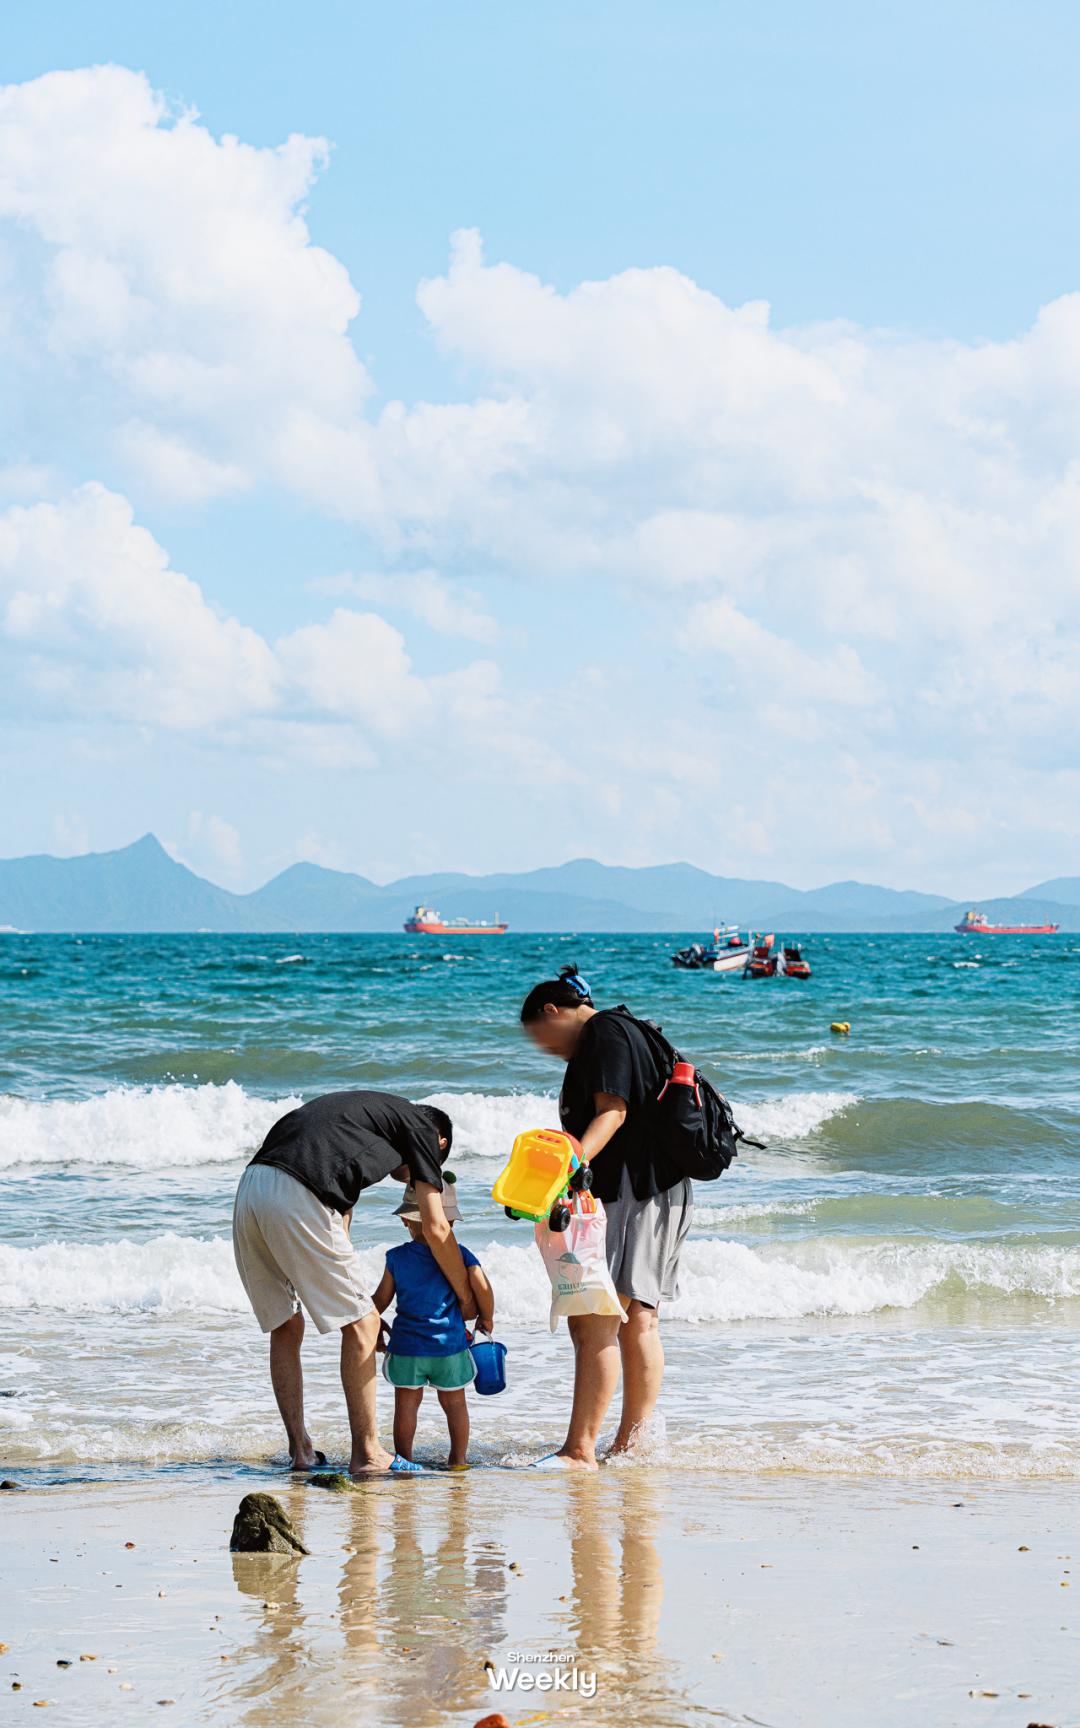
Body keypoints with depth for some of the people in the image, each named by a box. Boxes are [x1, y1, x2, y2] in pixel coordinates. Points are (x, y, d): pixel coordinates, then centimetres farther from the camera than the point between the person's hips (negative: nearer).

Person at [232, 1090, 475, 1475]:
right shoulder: (422, 1127, 18)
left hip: (250, 1189, 8)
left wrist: (361, 1307, 34)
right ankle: (367, 1454, 7)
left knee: (285, 1328, 19)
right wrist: (467, 1299, 24)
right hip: (296, 1198, -8)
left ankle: (300, 1450, 20)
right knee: (360, 1324, 4)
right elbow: (436, 1229, 13)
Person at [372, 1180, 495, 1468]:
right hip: (449, 1344, 0)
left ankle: (403, 1458, 10)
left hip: (406, 1345, 0)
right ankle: (459, 1458, 17)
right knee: (454, 1402, 13)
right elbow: (481, 1286, -14)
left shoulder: (397, 1258, -1)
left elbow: (381, 1300, 4)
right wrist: (486, 1318, 4)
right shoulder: (459, 1254, -3)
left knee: (406, 1404, 8)